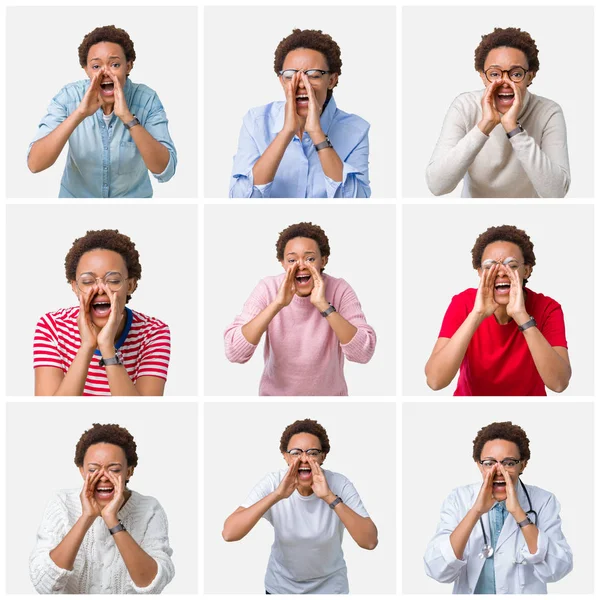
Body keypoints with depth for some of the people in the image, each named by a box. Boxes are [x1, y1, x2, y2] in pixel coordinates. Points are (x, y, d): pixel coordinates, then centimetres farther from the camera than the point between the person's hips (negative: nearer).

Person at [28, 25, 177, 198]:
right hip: (77, 196, 0)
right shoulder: (68, 97, -12)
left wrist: (128, 117, -30)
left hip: (132, 197, 0)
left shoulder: (147, 100, -14)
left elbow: (165, 171, -22)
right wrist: (79, 113, -29)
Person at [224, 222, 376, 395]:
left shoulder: (339, 290, -18)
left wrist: (323, 305, -35)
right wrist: (277, 304, -34)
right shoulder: (267, 289, -17)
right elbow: (233, 353, -27)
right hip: (276, 394, 0)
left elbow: (364, 353, -29)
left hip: (329, 393, 0)